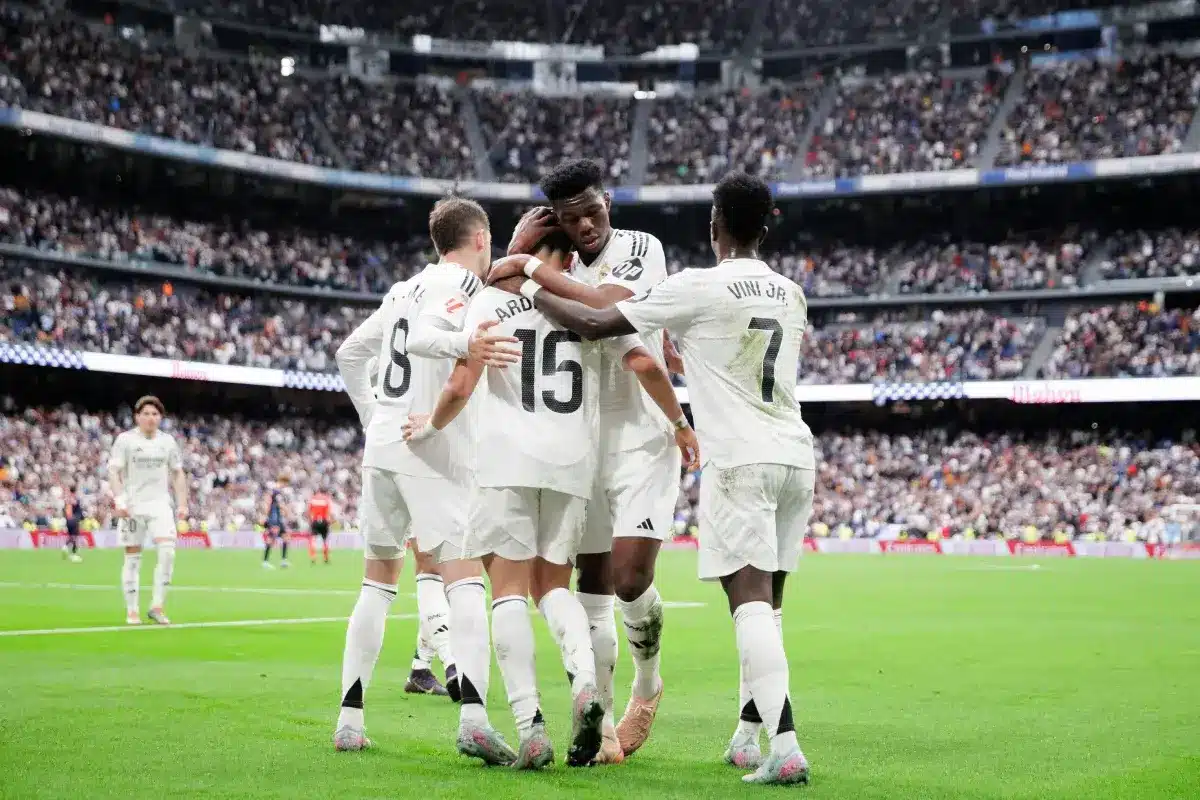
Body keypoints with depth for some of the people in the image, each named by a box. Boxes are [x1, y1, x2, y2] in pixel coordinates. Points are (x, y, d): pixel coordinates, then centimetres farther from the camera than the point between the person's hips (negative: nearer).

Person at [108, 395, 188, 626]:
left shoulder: (167, 441, 9)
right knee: (133, 557, 1)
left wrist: (182, 504, 7)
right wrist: (119, 500, -19)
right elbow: (114, 472, -7)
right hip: (132, 505, -2)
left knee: (167, 550, -16)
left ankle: (157, 606, -8)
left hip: (160, 505, 2)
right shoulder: (125, 440, -2)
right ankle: (132, 611, 10)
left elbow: (178, 474, 15)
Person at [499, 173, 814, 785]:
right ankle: (747, 739, 21)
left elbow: (595, 326, -5)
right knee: (766, 601, 13)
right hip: (796, 457, 7)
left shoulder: (698, 287, -7)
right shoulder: (791, 295, 14)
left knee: (751, 599, -11)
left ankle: (785, 748, -21)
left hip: (739, 458, -7)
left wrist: (529, 289, 8)